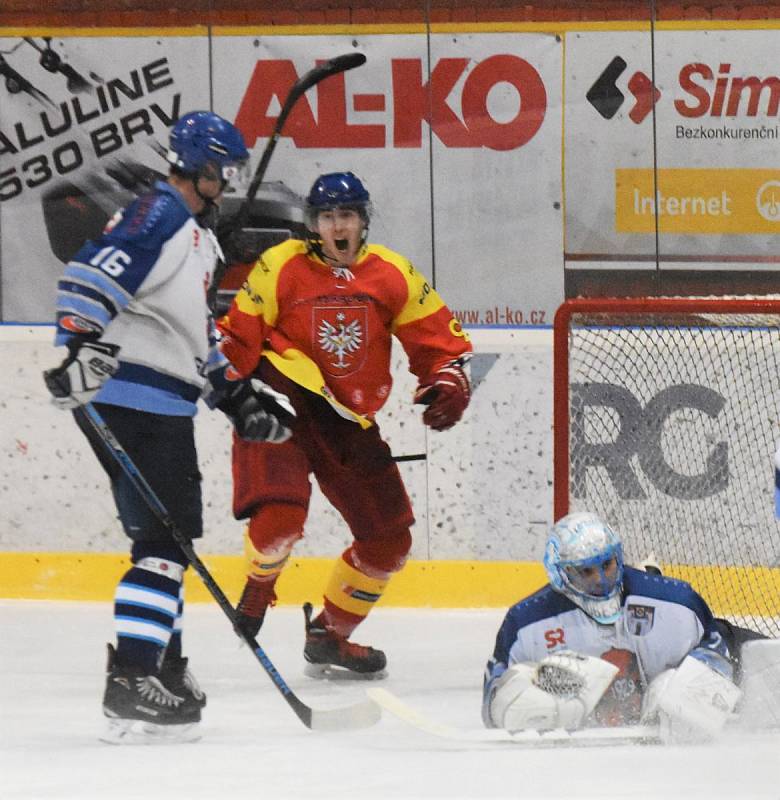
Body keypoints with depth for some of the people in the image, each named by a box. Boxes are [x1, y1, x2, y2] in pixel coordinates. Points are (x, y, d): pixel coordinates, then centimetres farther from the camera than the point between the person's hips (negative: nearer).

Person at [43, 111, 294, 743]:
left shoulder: (197, 238, 24)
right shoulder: (159, 215, -9)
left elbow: (196, 334, 32)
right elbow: (92, 275, -23)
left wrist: (237, 397, 26)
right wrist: (83, 346, -36)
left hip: (165, 405, 11)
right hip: (130, 399, -11)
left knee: (170, 536, 18)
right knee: (165, 539, -15)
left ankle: (163, 667, 28)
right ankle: (130, 684, -21)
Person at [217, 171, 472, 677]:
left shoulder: (393, 275, 4)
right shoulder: (281, 267, -5)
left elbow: (437, 337, 10)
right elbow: (238, 336, 1)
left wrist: (447, 384, -6)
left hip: (348, 421, 5)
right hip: (284, 400, -5)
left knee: (389, 538, 5)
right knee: (281, 512, -28)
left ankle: (329, 634, 23)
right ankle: (258, 589, 5)